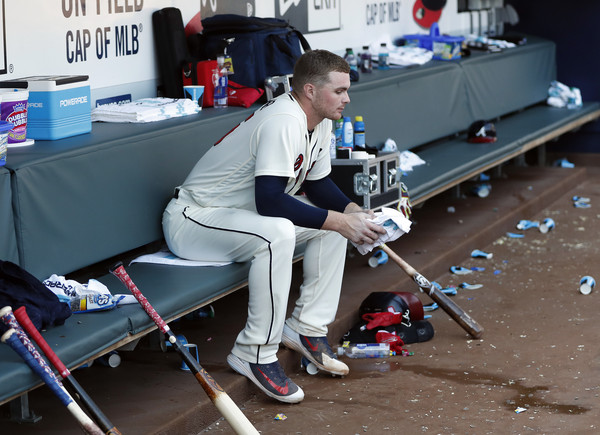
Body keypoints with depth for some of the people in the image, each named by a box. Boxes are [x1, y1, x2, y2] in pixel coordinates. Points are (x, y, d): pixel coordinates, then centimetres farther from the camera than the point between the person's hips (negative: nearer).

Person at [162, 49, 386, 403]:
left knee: (337, 218, 3)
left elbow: (318, 184, 14)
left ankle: (306, 327, 7)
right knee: (277, 234, -36)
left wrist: (354, 212, -6)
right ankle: (255, 353, -26)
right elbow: (269, 201, -34)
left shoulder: (320, 123, 3)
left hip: (243, 213, 10)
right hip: (190, 220, -10)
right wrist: (338, 221, -30)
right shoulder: (283, 122, -28)